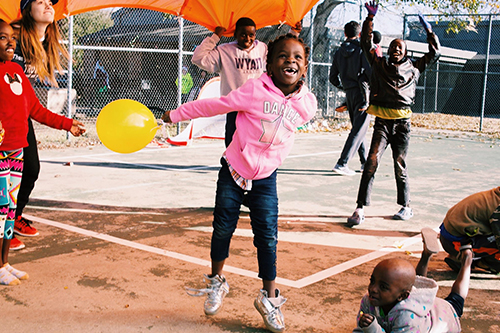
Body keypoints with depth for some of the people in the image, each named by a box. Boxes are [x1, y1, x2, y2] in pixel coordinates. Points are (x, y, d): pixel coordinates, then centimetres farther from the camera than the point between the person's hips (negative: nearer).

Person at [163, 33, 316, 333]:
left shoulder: (308, 104, -7)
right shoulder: (256, 89, -18)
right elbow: (215, 105, -10)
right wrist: (176, 115, -4)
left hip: (265, 177, 2)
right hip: (234, 170, -2)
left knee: (267, 236, 0)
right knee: (223, 228, 5)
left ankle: (269, 297, 17)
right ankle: (217, 282, 30)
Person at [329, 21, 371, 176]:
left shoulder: (339, 52, 8)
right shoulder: (362, 50, -8)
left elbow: (333, 78, 13)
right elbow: (371, 72, -15)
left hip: (349, 94, 6)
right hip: (363, 94, -6)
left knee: (358, 128, 17)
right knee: (359, 130, -5)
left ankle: (365, 161, 22)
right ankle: (341, 164, -12)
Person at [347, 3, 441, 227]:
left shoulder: (414, 67, 15)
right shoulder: (379, 64, 12)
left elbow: (434, 53, 25)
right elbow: (366, 42, 11)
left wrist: (429, 30, 22)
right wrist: (370, 18, 7)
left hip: (402, 122, 1)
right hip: (382, 121, -1)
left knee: (400, 166, 6)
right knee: (371, 163, -12)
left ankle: (406, 207, 22)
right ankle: (360, 209, -11)